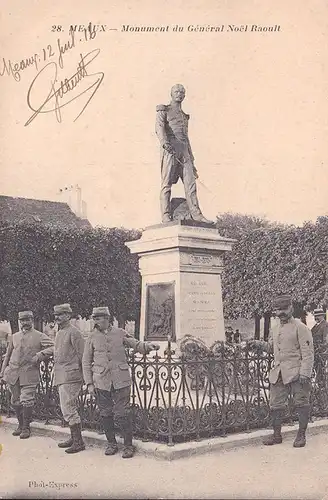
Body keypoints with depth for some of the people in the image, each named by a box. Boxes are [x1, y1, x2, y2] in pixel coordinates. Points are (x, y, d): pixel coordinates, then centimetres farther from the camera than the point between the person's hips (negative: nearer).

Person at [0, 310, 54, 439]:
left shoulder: (40, 336, 1)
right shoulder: (15, 336, 15)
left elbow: (52, 348, -10)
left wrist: (39, 356, -21)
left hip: (29, 374, -5)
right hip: (13, 374, 5)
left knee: (27, 401, -7)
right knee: (16, 401, 11)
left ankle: (26, 428, 6)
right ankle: (21, 424, 27)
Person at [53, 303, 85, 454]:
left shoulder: (73, 332, -12)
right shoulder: (60, 333, 16)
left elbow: (82, 355, -12)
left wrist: (84, 376, -11)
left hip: (70, 376, -9)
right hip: (61, 377, 9)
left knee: (68, 408, -10)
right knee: (70, 408, 15)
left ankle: (78, 442, -4)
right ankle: (74, 438, 24)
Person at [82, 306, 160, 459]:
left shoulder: (119, 333, 6)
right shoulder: (92, 337, 5)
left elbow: (136, 344, 12)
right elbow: (86, 362, 7)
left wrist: (147, 345, -11)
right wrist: (89, 384, 1)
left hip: (121, 380, -1)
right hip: (101, 382, 1)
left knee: (123, 413, -3)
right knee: (105, 414, 6)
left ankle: (128, 446, 8)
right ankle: (111, 444, 22)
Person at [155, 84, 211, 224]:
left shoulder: (184, 116, 31)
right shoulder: (163, 110, 13)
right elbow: (159, 127, -7)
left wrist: (191, 160, 23)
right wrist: (164, 142, -28)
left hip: (184, 152, 6)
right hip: (169, 149, -6)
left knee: (190, 183, -5)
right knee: (167, 183, -9)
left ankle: (196, 215, -9)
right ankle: (166, 216, -13)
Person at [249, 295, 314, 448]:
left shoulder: (300, 328, -7)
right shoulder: (274, 330, 15)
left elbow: (308, 353, -11)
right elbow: (271, 347, 27)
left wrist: (305, 373, -18)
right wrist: (259, 343, 8)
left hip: (296, 373, -6)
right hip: (278, 374, 6)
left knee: (302, 404, 1)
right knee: (276, 405, 8)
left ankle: (301, 435, 14)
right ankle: (276, 435, 21)